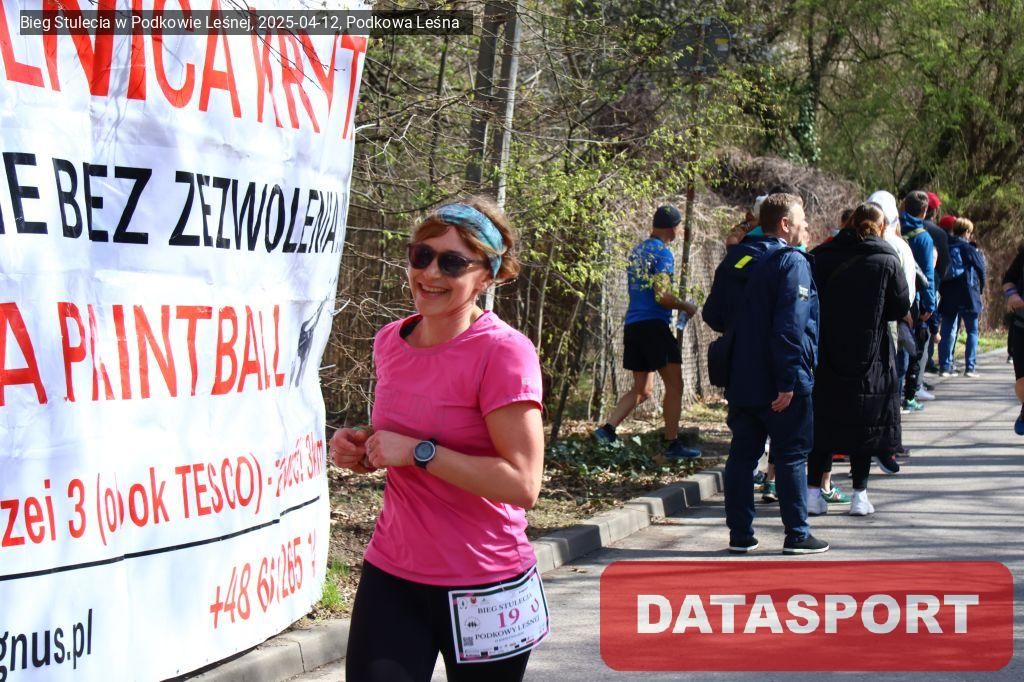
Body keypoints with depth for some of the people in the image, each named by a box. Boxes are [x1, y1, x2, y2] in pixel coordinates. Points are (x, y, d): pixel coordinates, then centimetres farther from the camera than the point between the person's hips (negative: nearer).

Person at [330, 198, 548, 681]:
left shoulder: (503, 352, -15)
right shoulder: (390, 342, 5)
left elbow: (522, 484, -22)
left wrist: (418, 451, -21)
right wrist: (362, 451, 1)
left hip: (481, 588, -5)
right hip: (391, 577, 5)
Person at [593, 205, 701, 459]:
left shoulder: (638, 251, 17)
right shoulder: (663, 253, -10)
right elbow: (662, 297, -17)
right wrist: (686, 307, -1)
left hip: (632, 324, 8)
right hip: (654, 324, -8)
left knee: (642, 389, 13)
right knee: (674, 384, -1)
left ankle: (607, 429, -1)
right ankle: (672, 444, -2)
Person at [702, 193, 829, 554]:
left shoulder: (733, 260, 10)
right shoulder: (791, 262, -13)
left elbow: (713, 315, 15)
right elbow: (790, 325, -20)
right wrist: (789, 381, -22)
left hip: (740, 379, 7)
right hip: (778, 383, -7)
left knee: (742, 454, 10)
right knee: (791, 456, 2)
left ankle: (740, 534, 12)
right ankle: (796, 535, 6)